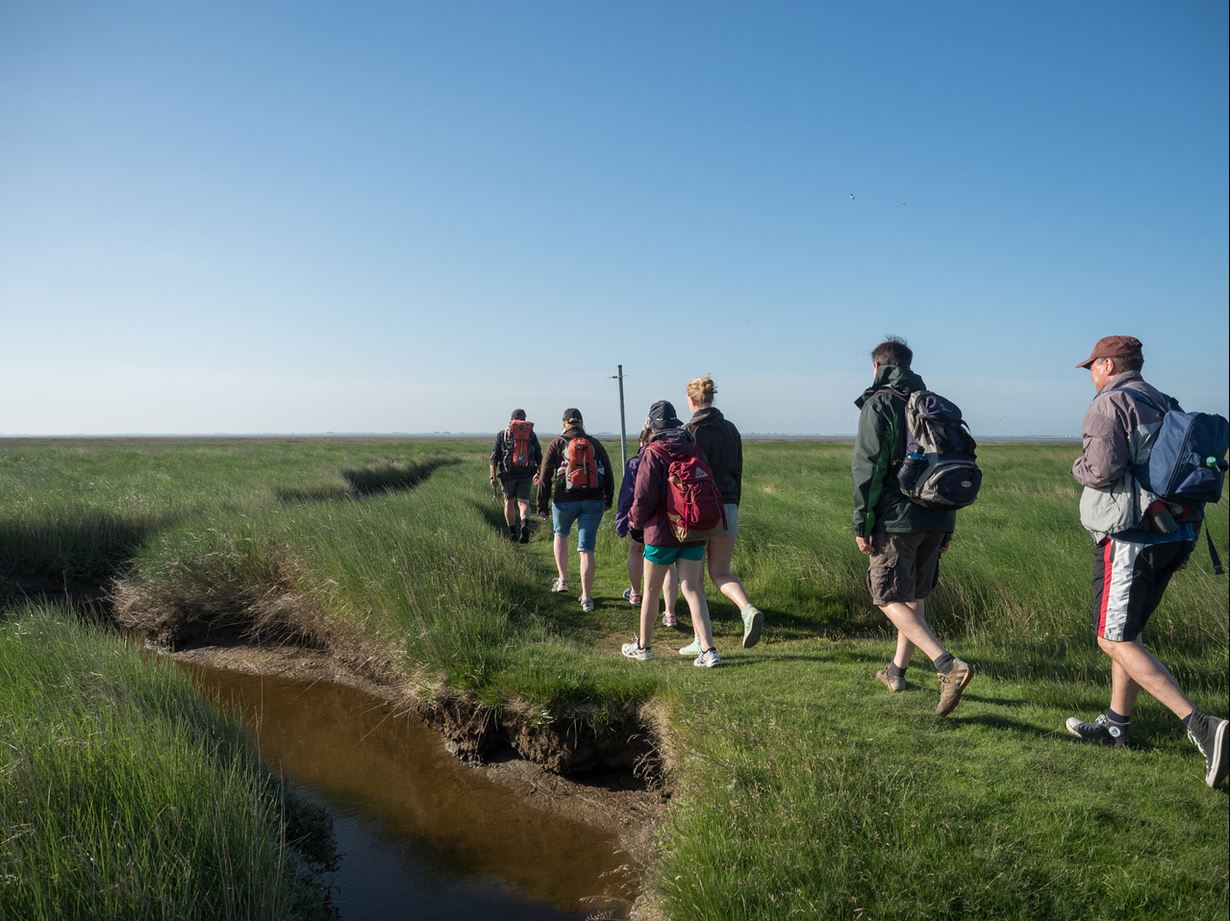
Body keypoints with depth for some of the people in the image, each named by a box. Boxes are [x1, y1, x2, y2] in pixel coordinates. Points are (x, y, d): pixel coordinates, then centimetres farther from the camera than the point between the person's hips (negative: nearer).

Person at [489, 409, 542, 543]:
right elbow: (539, 457, 8)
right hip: (526, 475, 0)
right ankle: (525, 524, -25)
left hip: (508, 474, 0)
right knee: (523, 502, 3)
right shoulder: (531, 434, 7)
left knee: (509, 502, 16)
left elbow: (494, 457, -2)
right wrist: (538, 473, 21)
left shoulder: (502, 435, 4)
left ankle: (512, 532, 19)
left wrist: (492, 477, -1)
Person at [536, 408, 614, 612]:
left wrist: (542, 504, 3)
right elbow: (608, 474, 12)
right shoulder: (595, 444, 8)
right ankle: (586, 598, 2)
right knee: (587, 549, 3)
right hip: (593, 502, 1)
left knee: (560, 534, 27)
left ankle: (563, 580, 23)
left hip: (565, 501, -1)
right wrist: (608, 500, 23)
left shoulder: (557, 443, 0)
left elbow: (545, 476, -2)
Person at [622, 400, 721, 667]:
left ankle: (643, 646, 25)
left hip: (662, 533, -5)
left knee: (651, 591, 11)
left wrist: (635, 519, 3)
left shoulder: (653, 454, -13)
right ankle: (709, 650, -3)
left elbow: (644, 496, -15)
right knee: (692, 589, 6)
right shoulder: (694, 451, 4)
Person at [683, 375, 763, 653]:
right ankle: (748, 609, -15)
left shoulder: (690, 431, -9)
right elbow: (738, 471, 13)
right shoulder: (730, 429, 9)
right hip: (728, 508, 5)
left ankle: (702, 640, 11)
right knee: (721, 573, 13)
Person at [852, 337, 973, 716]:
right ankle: (897, 670, 30)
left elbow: (868, 466, -14)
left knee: (890, 599, -4)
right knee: (915, 597, 18)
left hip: (896, 517, -7)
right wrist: (947, 527, 21)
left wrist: (861, 523, -10)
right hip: (935, 518, 8)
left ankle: (949, 665, -18)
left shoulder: (878, 403, -6)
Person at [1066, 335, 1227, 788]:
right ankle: (1116, 724, 26)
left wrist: (1079, 467, -1)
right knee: (1125, 632, 18)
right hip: (1171, 536, 9)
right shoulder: (1165, 406, 17)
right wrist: (1182, 542, 23)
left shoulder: (1110, 402, -11)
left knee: (1114, 640, -6)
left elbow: (1103, 470, -25)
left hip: (1129, 538, -9)